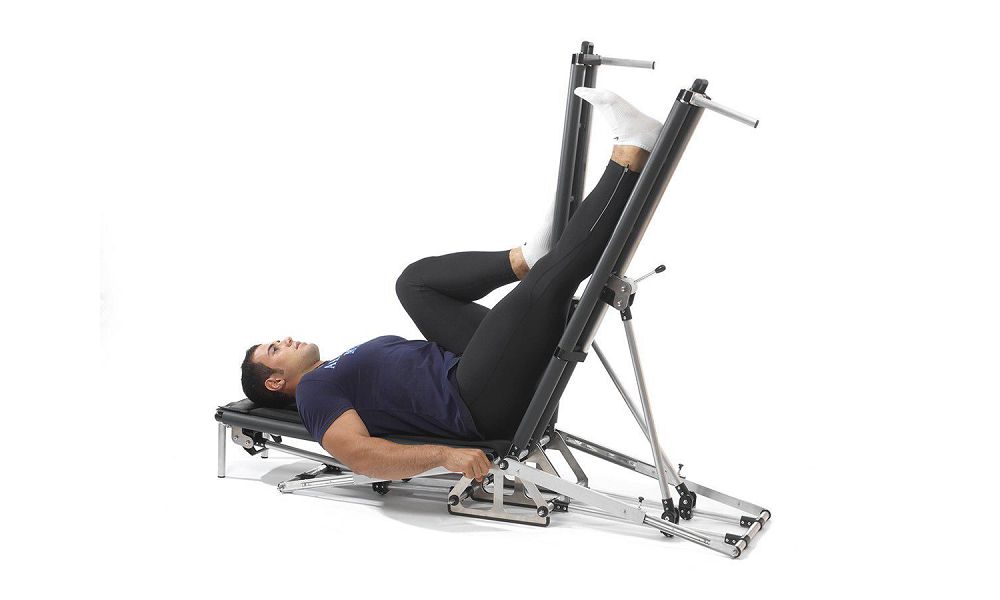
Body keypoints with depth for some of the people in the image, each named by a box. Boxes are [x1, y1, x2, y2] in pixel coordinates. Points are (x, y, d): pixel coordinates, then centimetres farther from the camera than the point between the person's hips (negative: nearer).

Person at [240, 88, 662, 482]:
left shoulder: (342, 371, 27)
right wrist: (443, 455, -36)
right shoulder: (315, 391, -1)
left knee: (416, 279, 19)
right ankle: (631, 156, -20)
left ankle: (526, 259, -3)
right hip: (485, 404, -9)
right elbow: (358, 455, -20)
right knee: (547, 282, -26)